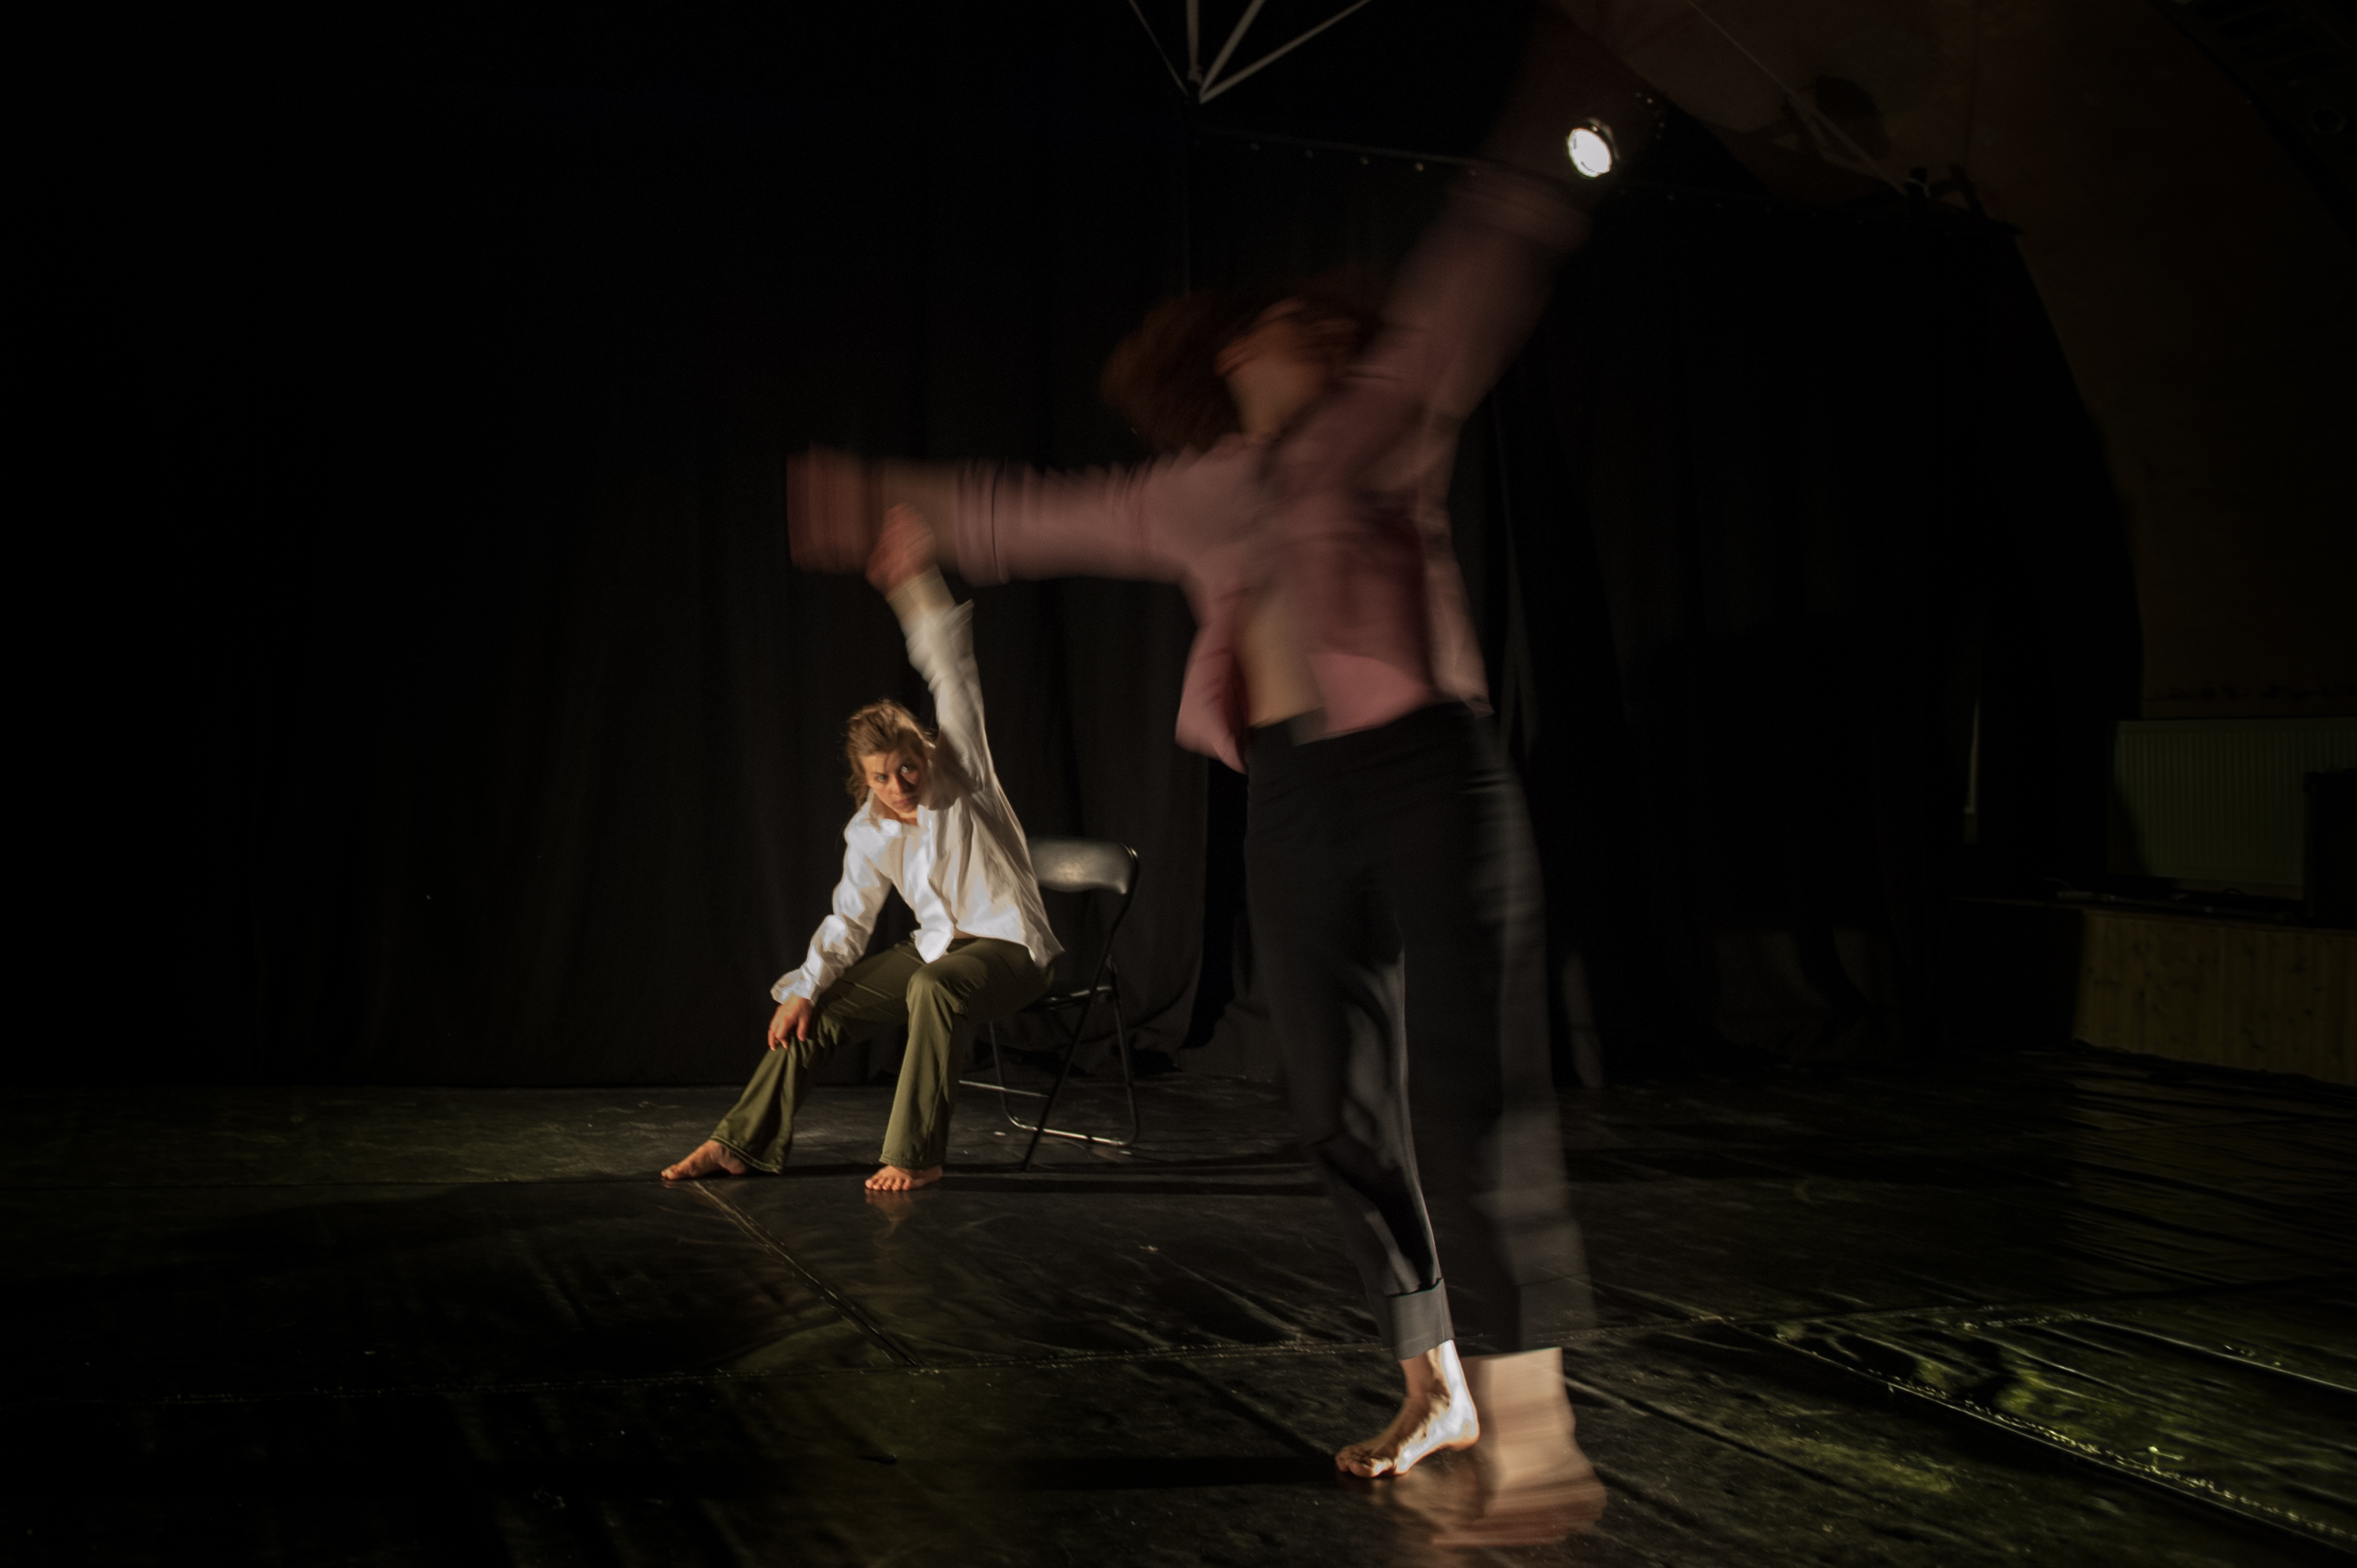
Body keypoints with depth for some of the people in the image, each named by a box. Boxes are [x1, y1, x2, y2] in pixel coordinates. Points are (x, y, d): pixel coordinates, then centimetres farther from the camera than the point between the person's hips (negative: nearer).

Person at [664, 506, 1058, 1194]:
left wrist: (917, 588, -32)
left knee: (934, 987, -38)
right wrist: (804, 987, -7)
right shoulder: (869, 833, 1)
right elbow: (847, 922, 6)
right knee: (815, 1010, -1)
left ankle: (915, 1155, -33)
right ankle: (742, 1142, 5)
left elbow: (954, 681, -22)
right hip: (936, 947, 6)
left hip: (1007, 945, -6)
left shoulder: (961, 772, -10)